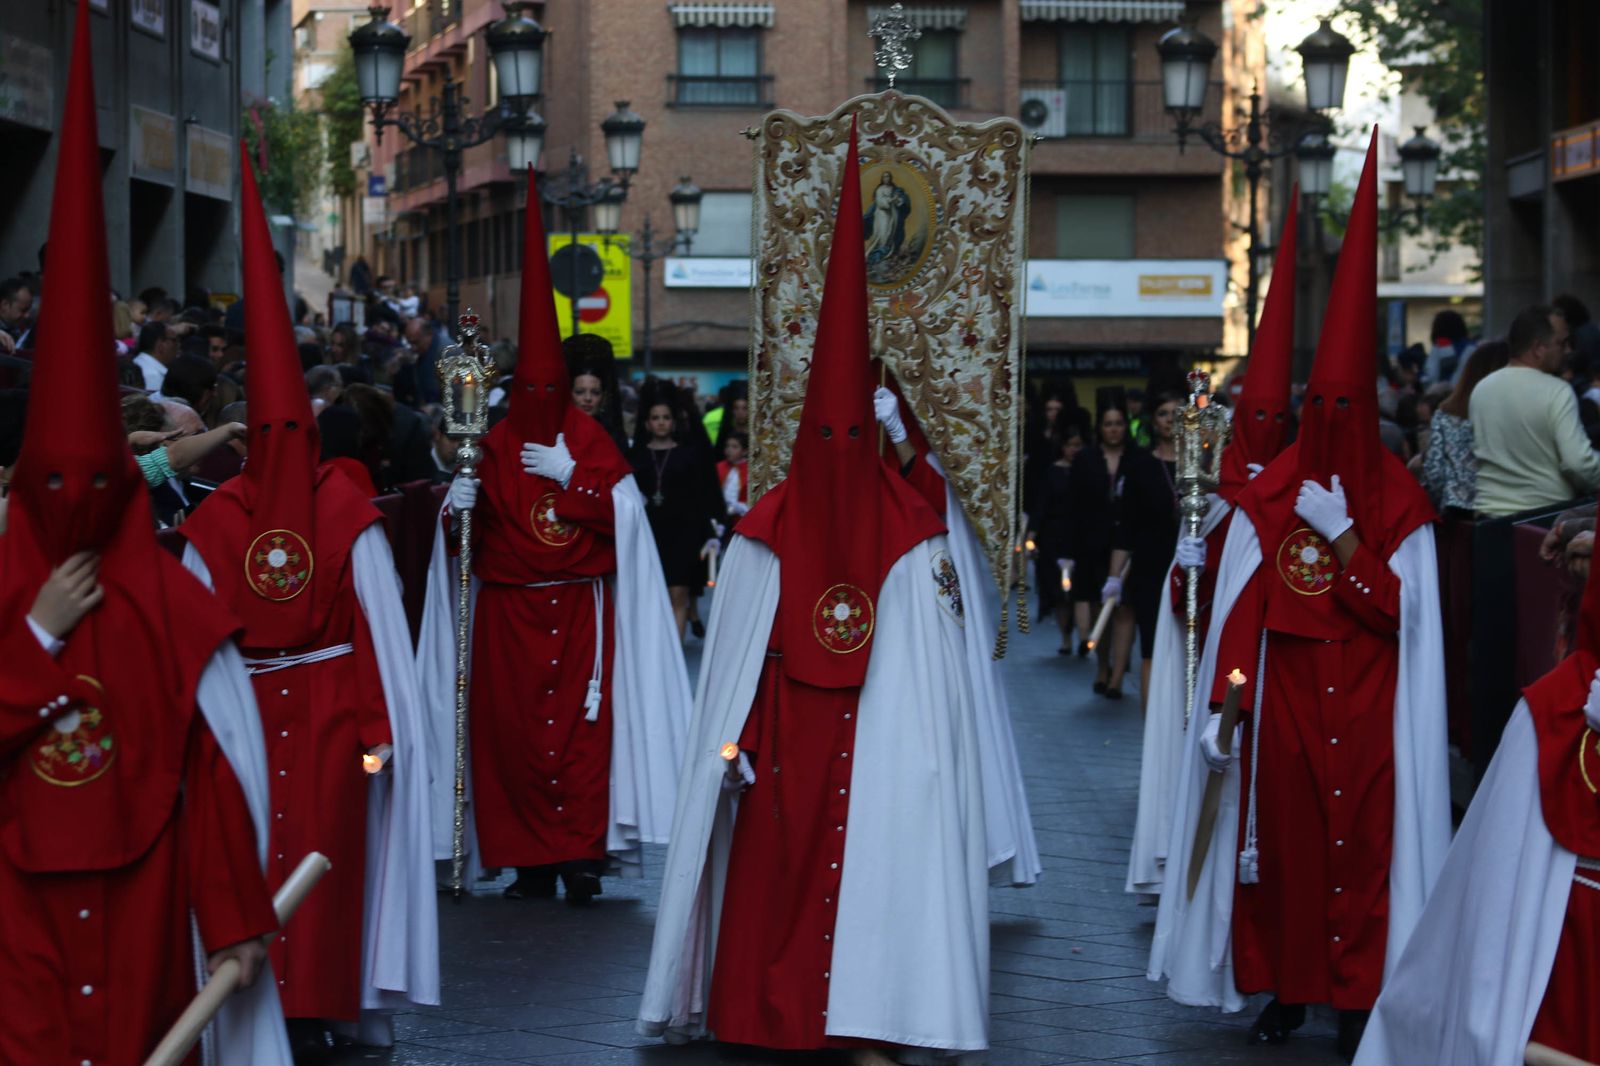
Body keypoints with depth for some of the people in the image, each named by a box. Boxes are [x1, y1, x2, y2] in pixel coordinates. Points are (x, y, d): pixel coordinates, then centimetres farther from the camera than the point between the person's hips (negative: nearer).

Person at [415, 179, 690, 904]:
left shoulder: (589, 441, 6)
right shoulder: (495, 447, 7)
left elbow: (623, 513, -5)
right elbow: (470, 541, 4)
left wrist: (571, 477, -11)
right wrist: (460, 508, -16)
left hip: (579, 609, -1)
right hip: (508, 612, 1)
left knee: (580, 725, -8)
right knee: (510, 727, -3)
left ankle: (581, 855, -7)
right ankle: (533, 861, 4)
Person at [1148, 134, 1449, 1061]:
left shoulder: (1398, 500, 1)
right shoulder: (1268, 496, 5)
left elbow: (1405, 610, -6)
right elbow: (1239, 606, 0)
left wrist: (1341, 538, -15)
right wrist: (1227, 699, -7)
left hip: (1366, 702, -1)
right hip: (1285, 695, 2)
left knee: (1362, 839, -3)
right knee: (1284, 836, 2)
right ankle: (1286, 986, 12)